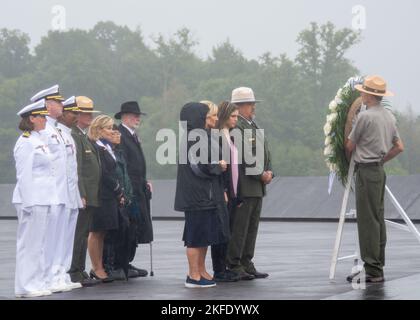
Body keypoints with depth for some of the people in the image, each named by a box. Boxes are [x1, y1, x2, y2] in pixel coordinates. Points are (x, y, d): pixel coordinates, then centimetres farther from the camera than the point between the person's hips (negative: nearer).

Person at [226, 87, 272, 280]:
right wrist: (261, 174, -14)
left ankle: (246, 264, 17)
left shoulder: (254, 125, 19)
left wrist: (268, 172, 3)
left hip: (258, 186, 10)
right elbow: (244, 156, -19)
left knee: (251, 228, 11)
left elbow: (264, 152, 20)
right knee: (239, 227, -6)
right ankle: (233, 266, -1)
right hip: (243, 186, -10)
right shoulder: (236, 126, -13)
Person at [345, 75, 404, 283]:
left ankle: (373, 271, -10)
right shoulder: (389, 116, 11)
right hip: (379, 170, 9)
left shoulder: (365, 116, -14)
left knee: (368, 221, -8)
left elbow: (350, 146, -4)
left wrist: (349, 157, 17)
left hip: (366, 171, -9)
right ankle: (378, 267, 16)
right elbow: (399, 147, 17)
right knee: (378, 218, 12)